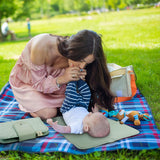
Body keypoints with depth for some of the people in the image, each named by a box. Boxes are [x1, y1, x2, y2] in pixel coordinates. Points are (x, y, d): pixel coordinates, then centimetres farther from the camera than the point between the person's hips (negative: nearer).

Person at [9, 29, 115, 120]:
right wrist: (61, 79, -45)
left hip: (49, 78, 4)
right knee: (49, 113, -22)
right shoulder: (41, 46, -41)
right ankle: (26, 104, 8)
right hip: (24, 82, -4)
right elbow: (38, 83, -27)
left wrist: (77, 79, -35)